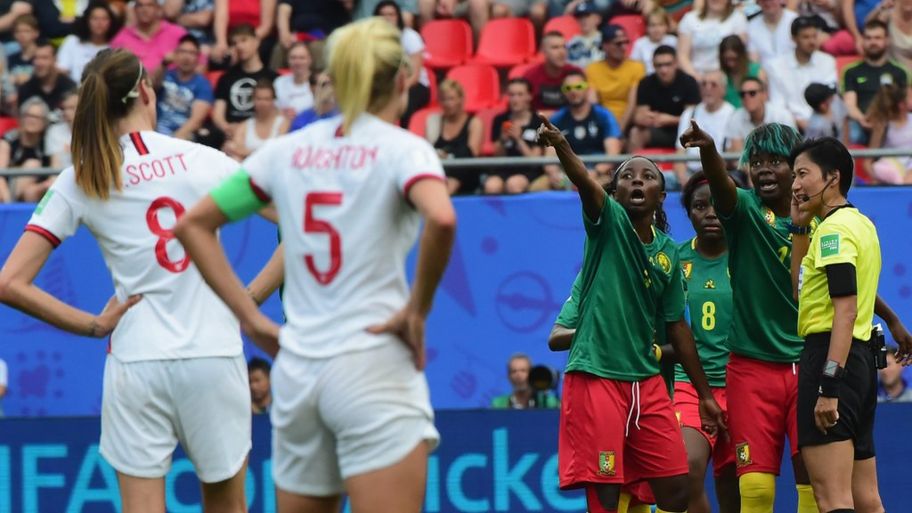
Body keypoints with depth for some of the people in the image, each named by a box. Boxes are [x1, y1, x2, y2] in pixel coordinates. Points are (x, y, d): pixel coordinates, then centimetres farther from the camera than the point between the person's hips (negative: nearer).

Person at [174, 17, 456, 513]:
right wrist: (417, 310, -12)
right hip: (373, 369, -5)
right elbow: (441, 219, -26)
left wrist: (250, 316, 10)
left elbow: (193, 224, 13)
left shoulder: (289, 150, 10)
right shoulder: (402, 149, -5)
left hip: (295, 373, 6)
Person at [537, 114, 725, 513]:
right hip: (596, 376, -6)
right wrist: (561, 146, -46)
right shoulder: (609, 222, -3)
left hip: (647, 382, 6)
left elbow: (676, 326, 18)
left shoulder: (667, 252, 11)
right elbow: (585, 183, -24)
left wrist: (705, 394, 19)